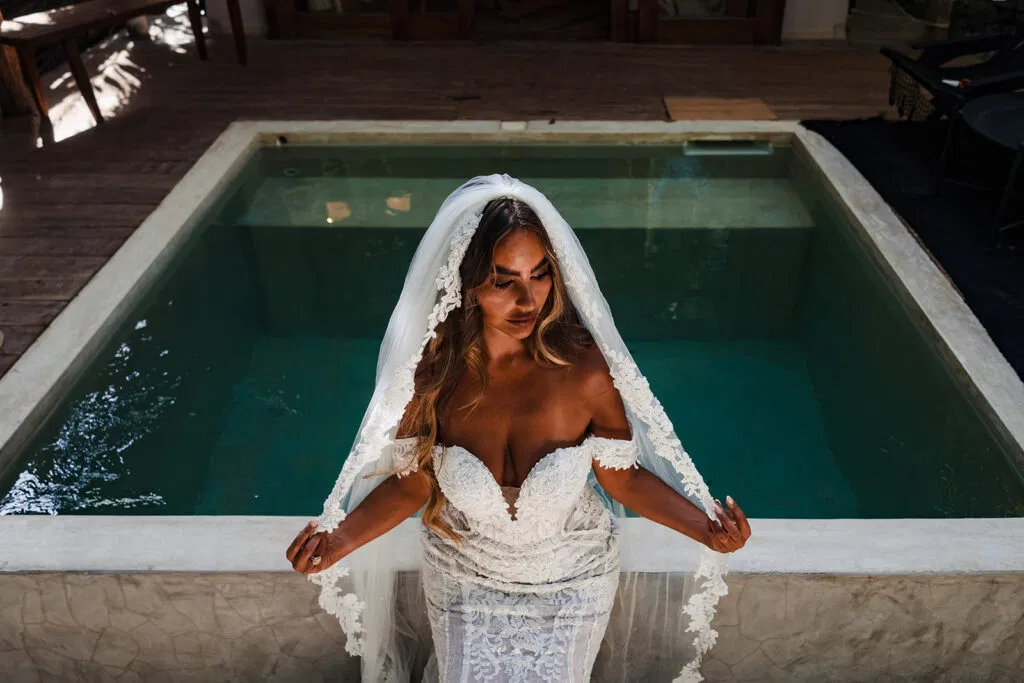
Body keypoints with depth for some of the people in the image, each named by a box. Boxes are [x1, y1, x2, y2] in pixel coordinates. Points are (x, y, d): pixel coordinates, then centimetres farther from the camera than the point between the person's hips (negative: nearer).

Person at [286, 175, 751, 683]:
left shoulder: (584, 370, -27)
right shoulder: (431, 372, -24)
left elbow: (623, 477, -15)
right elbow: (413, 482, -12)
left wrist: (701, 525, -28)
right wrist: (344, 535, -27)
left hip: (570, 585, 0)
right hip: (463, 581, 1)